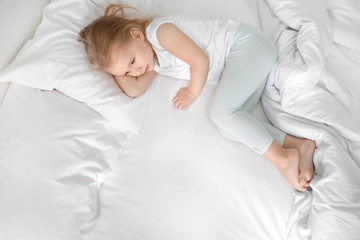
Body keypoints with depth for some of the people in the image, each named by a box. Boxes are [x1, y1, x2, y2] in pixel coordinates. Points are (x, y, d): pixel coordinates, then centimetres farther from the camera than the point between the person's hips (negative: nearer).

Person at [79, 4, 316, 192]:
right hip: (236, 65, 9)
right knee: (228, 128, -11)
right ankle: (301, 145, -9)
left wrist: (192, 94, -5)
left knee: (222, 112, -26)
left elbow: (201, 61, -18)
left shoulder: (158, 30, -16)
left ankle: (283, 159, -14)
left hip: (247, 43, -9)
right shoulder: (153, 60, 11)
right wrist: (114, 63, 3)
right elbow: (135, 89, -2)